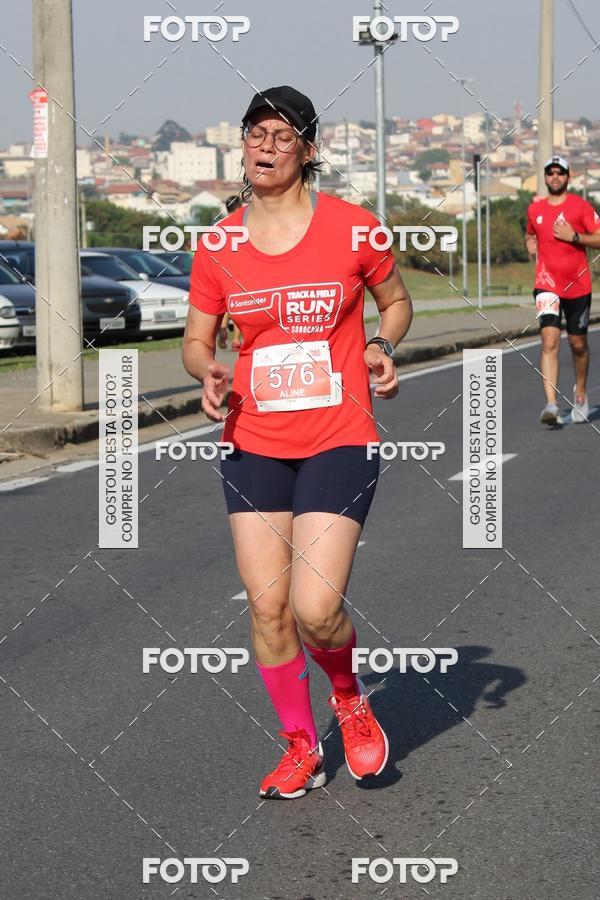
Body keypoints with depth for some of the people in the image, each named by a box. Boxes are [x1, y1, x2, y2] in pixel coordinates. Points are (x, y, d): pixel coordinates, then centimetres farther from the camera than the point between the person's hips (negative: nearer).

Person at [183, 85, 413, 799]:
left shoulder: (351, 227, -3)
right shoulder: (218, 247, 2)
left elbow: (396, 300, 13)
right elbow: (196, 340, 12)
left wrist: (383, 348, -6)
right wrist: (208, 373, -10)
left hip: (338, 441, -3)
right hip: (254, 444, 3)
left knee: (315, 609, -13)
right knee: (266, 606, 2)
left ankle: (349, 697, 21)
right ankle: (301, 746, 24)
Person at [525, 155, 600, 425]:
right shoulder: (534, 209, 8)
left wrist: (574, 236, -18)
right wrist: (530, 243, 7)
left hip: (578, 285, -1)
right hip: (547, 284, 1)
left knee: (578, 344, 11)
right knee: (550, 340, -17)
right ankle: (551, 405, -26)